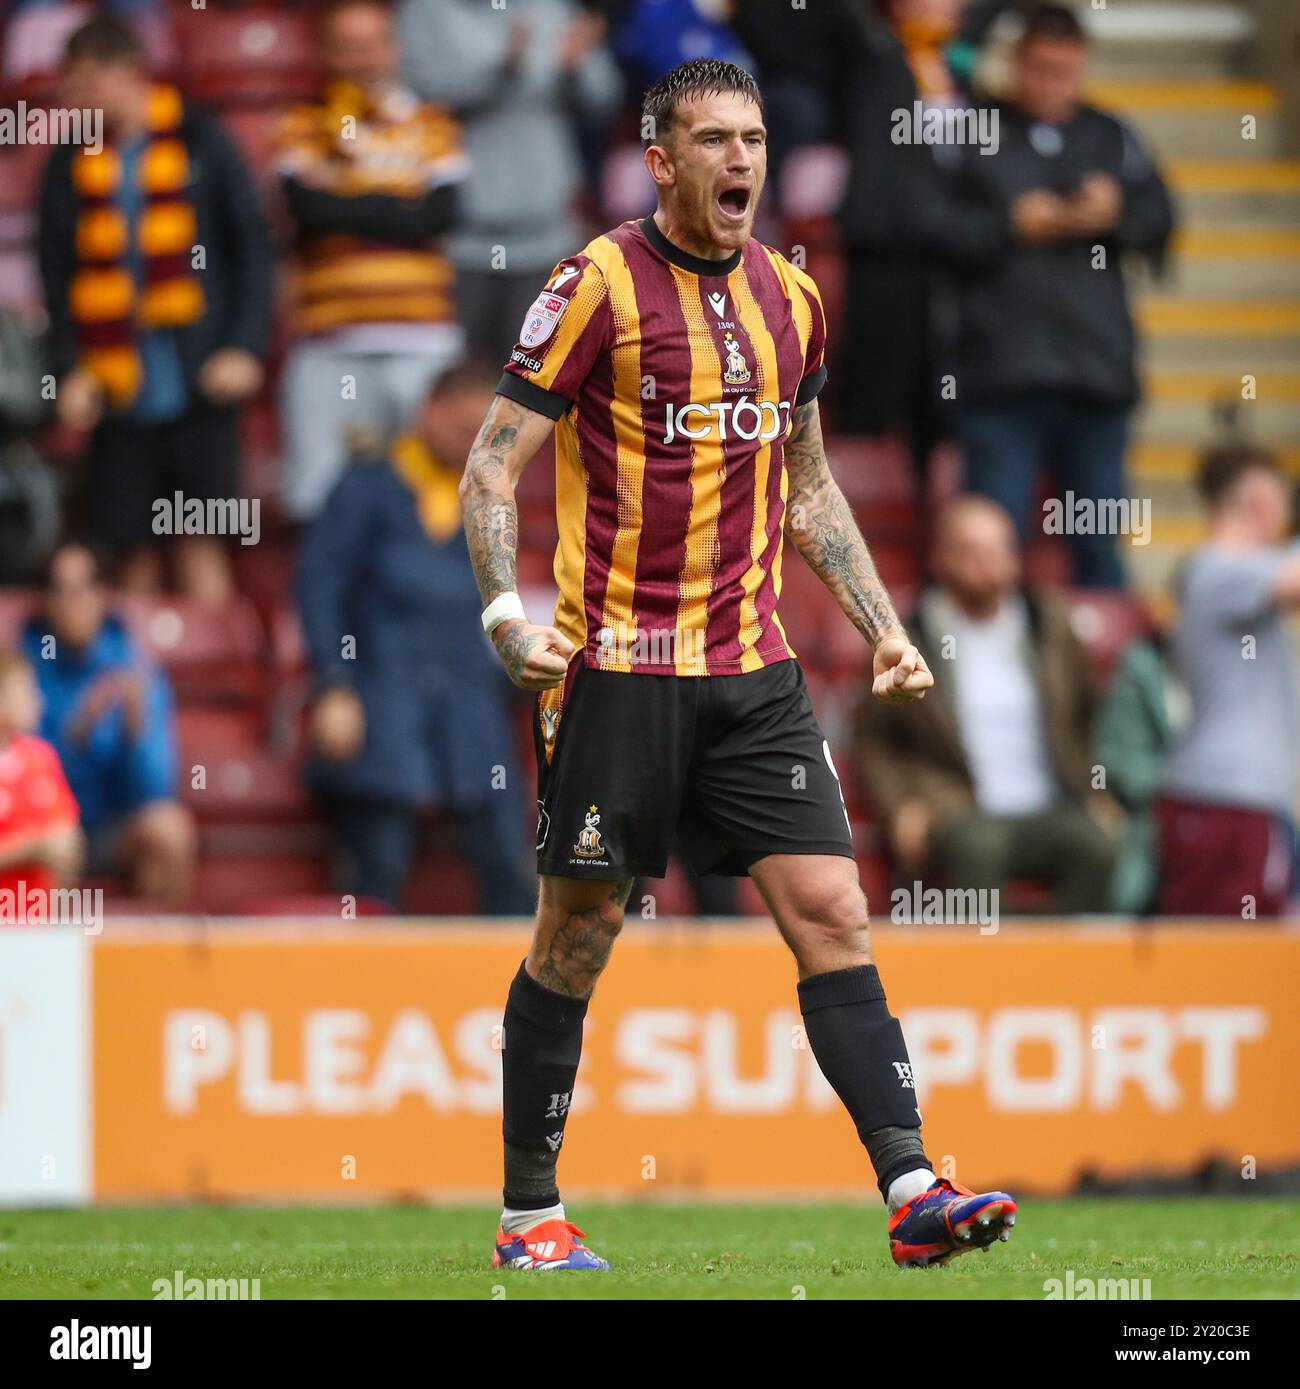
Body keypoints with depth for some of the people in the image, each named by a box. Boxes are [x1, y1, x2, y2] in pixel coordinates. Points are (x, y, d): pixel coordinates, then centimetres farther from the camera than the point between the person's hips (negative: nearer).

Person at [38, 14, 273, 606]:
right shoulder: (71, 162, 6)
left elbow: (252, 245, 1)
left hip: (199, 381, -2)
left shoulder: (198, 141, -1)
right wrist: (70, 370, -3)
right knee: (133, 545, 3)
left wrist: (246, 347, -7)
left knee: (201, 544, -4)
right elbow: (57, 273, 8)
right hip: (116, 388, 2)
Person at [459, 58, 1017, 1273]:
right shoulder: (598, 286, -7)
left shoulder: (789, 297, 11)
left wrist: (881, 625, 15)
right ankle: (528, 1214, 14)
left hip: (753, 670, 5)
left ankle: (911, 1192, -10)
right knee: (578, 935, 3)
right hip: (617, 665, -5)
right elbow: (492, 464, -6)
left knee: (833, 914, -5)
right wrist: (507, 614, -19)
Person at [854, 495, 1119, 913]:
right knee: (978, 846, -39)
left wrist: (1098, 798, 7)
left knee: (1096, 846, -32)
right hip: (957, 813, -2)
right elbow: (874, 740, 12)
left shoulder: (1050, 626, 16)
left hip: (1050, 814, 2)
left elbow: (1086, 722, 23)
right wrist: (901, 806, -4)